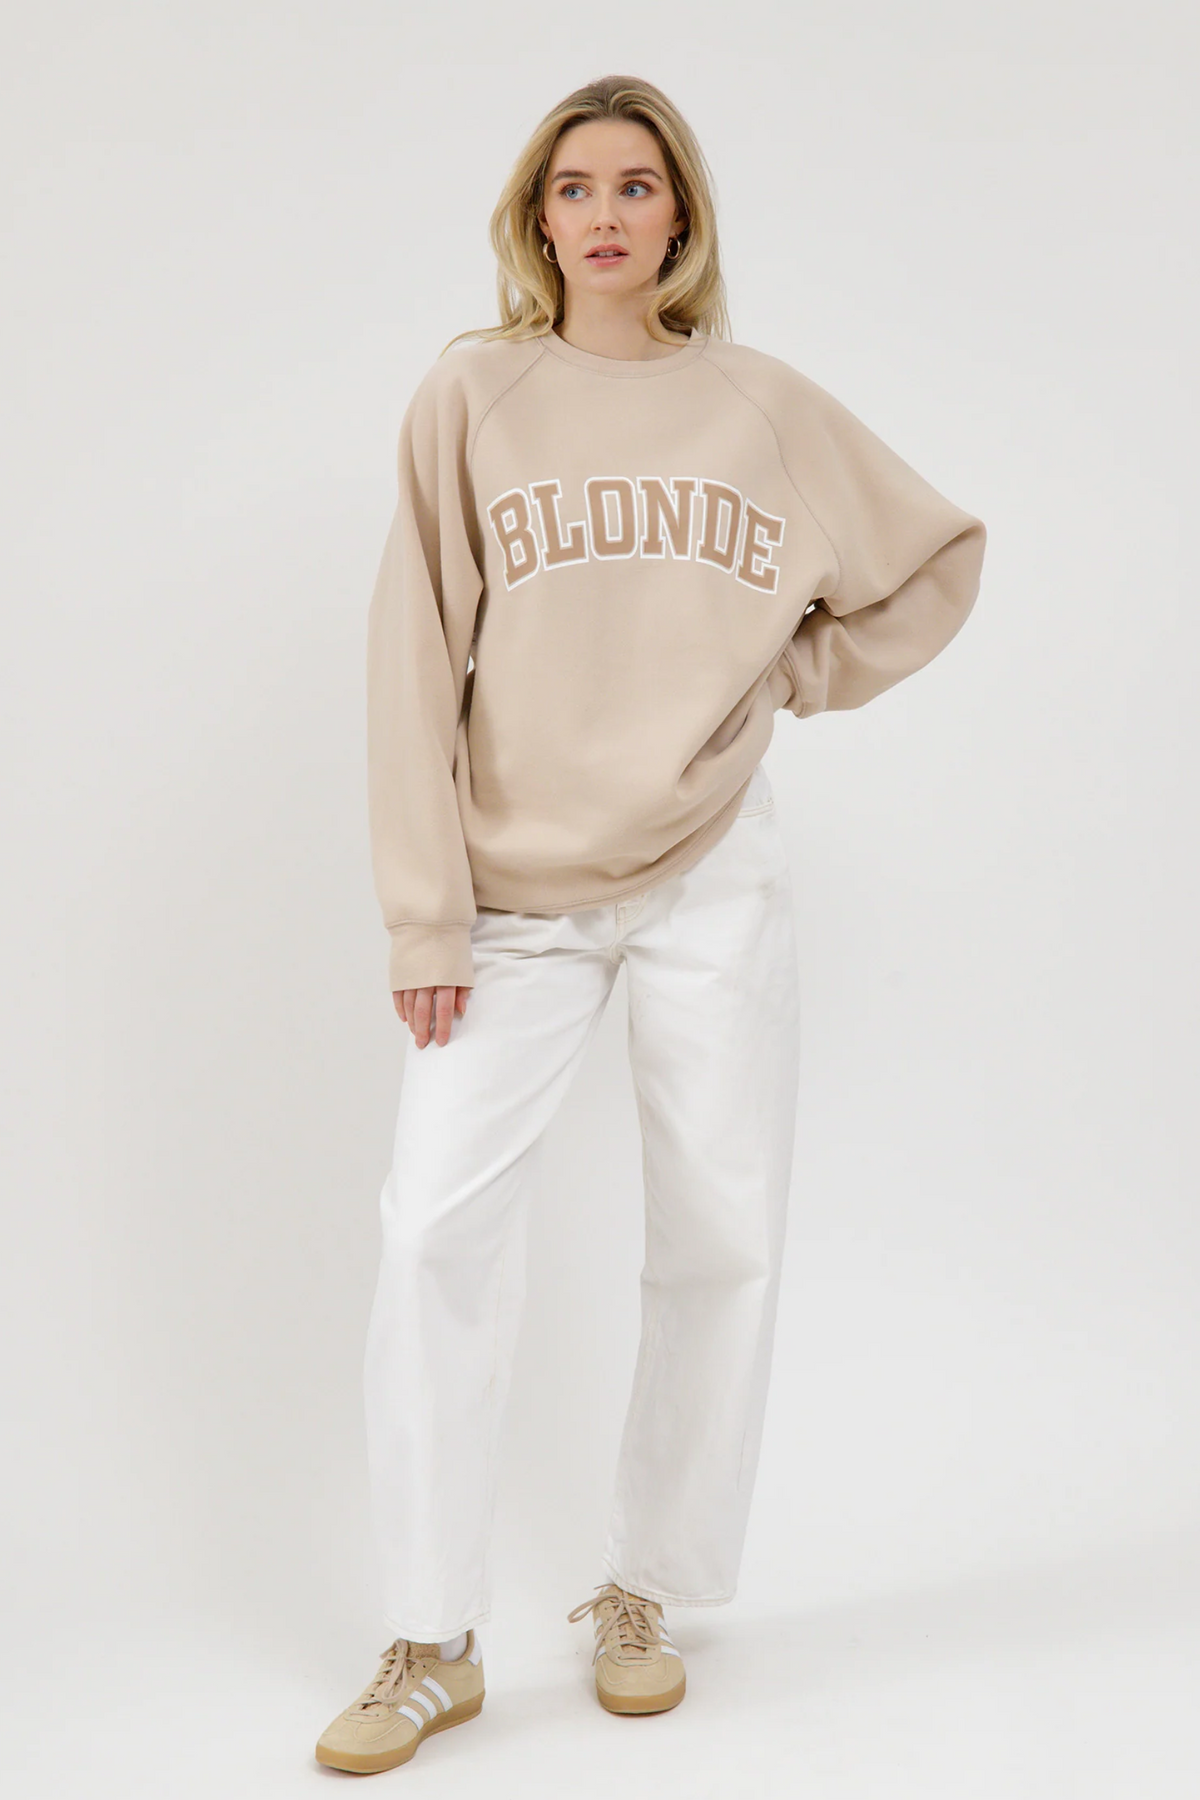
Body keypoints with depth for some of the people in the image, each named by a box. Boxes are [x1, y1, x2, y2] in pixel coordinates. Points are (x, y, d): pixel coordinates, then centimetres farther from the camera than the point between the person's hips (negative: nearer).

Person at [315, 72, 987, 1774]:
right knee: (438, 1233, -9)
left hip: (714, 883, 2)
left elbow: (936, 556, 17)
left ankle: (643, 1594, 24)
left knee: (719, 1240, 6)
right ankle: (434, 1646, 5)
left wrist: (797, 673, 4)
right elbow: (417, 662, -4)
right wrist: (425, 917, -9)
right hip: (516, 896, -1)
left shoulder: (765, 404, 4)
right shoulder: (472, 394, 0)